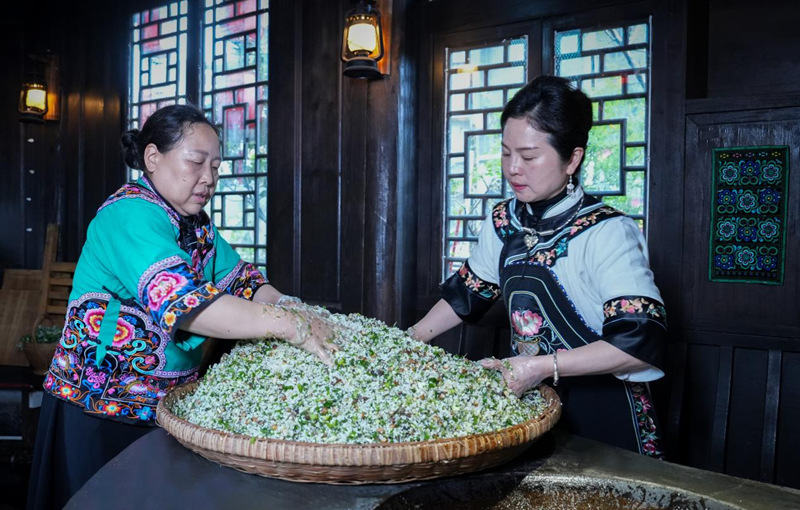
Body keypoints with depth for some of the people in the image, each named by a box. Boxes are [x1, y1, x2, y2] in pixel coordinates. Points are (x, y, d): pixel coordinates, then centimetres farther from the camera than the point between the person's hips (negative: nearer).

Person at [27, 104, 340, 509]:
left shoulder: (198, 225, 7)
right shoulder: (130, 215, -21)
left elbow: (243, 282, 1)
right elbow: (181, 302, -34)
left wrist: (297, 310, -19)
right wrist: (289, 325, -38)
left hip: (166, 409, 8)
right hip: (98, 417, -7)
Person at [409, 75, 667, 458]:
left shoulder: (607, 233, -20)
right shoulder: (503, 222, 0)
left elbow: (643, 340, -26)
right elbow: (466, 292, 13)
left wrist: (543, 366, -29)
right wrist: (409, 340, 4)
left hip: (603, 416, -5)